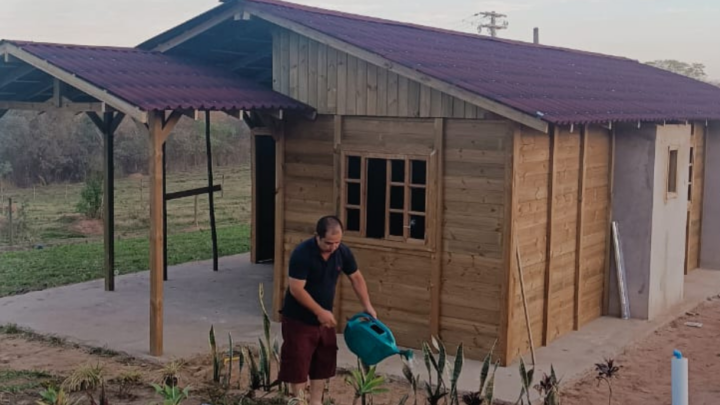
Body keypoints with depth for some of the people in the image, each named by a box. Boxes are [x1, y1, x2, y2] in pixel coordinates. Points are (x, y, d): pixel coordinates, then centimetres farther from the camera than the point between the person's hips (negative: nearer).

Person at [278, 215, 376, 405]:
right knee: (298, 363, 1)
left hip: (324, 317, 6)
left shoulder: (342, 252, -8)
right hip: (298, 318, -6)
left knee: (323, 362, 14)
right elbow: (296, 289, -25)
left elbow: (356, 278, 6)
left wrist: (367, 306, 0)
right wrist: (320, 312, -24)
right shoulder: (302, 254, -26)